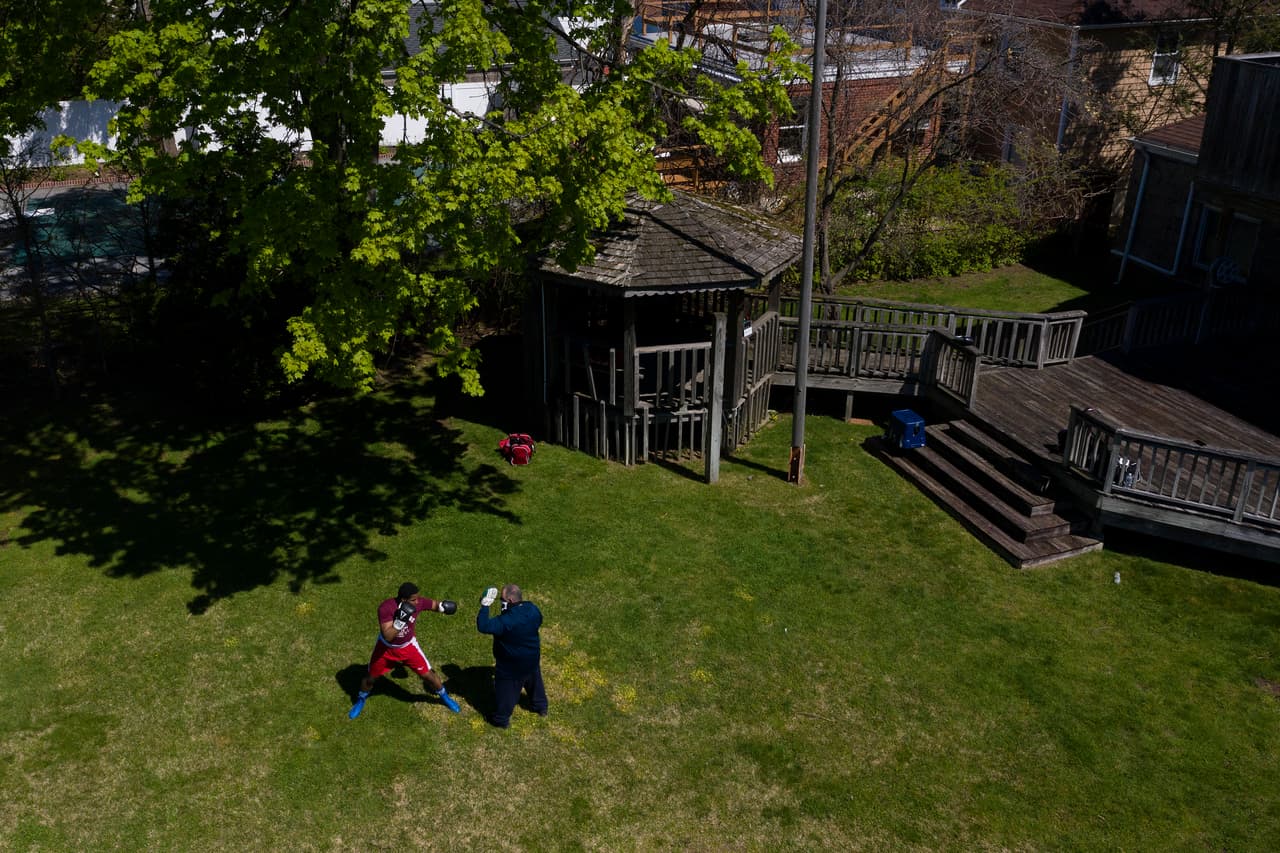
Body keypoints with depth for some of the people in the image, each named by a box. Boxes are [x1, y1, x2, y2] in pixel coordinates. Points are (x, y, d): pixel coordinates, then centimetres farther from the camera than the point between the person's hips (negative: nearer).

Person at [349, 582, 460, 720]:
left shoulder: (418, 602, -25)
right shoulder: (386, 608, -35)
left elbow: (435, 605, -4)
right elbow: (387, 637, -37)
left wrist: (443, 606, -25)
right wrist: (400, 621, -49)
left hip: (408, 646, 2)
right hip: (386, 647, -2)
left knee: (428, 674, 4)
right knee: (370, 676, 17)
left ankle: (444, 696, 32)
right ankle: (361, 700, 47)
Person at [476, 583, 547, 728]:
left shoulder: (506, 621, -36)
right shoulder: (533, 609, -15)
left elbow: (483, 626, -38)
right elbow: (538, 621, 6)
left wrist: (485, 605, -32)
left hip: (511, 664, -6)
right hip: (532, 659, 6)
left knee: (506, 690, 16)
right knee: (534, 682, 30)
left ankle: (501, 719, 35)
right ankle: (541, 707, 51)